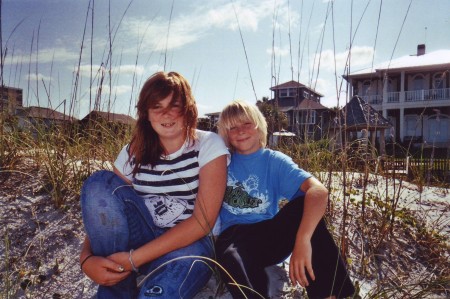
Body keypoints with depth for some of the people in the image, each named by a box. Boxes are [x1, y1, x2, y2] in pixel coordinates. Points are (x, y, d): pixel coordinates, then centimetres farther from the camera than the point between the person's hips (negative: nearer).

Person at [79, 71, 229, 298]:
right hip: (143, 237, 5)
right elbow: (98, 209, 0)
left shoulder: (209, 146, -9)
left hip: (189, 244, -4)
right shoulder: (133, 153, 2)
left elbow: (203, 222, -16)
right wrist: (87, 257, -22)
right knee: (99, 183, -20)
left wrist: (135, 258, -21)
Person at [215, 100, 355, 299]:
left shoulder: (274, 161, -3)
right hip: (235, 237, 0)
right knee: (231, 258, -38)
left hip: (270, 237, 1)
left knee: (304, 202, -27)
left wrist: (302, 240, -36)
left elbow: (318, 191, -21)